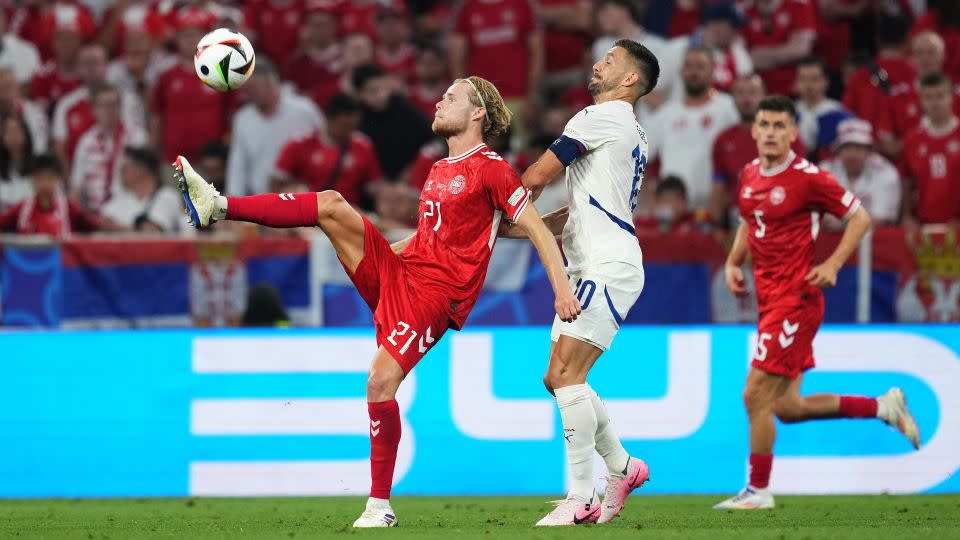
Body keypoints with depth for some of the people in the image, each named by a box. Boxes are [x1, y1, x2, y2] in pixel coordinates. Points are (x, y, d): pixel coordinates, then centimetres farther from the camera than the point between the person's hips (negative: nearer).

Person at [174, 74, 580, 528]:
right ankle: (217, 207, -14)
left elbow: (538, 230, -8)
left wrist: (561, 290, -18)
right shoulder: (439, 171, 20)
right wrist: (359, 245, 33)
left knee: (380, 383, -21)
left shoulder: (491, 169, -5)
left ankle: (380, 506, -11)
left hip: (433, 295, -8)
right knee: (331, 205, -8)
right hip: (395, 273, 8)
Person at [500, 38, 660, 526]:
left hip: (609, 266, -10)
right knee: (559, 378, 10)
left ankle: (581, 499, -19)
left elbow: (535, 179, -6)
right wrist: (514, 229, 22)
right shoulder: (632, 135, 24)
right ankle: (621, 467, 19)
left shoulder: (604, 116, -7)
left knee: (566, 375, -16)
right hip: (590, 267, 10)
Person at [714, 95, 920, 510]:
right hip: (770, 300, 8)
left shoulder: (807, 177, -12)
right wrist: (734, 262, 11)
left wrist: (833, 264, -15)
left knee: (756, 395, -9)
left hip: (796, 299, -8)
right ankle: (883, 407, 25)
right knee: (787, 407, 9)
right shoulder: (750, 175, 10)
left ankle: (758, 490, 4)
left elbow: (860, 218, -6)